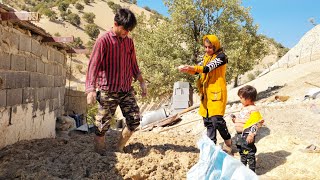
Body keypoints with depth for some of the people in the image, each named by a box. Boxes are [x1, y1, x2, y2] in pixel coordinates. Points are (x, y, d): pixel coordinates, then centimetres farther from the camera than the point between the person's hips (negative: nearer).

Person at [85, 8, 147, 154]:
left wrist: (141, 82, 19)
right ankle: (99, 154, 20)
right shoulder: (103, 41, -9)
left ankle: (120, 148, 22)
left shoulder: (129, 42, 9)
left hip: (127, 90, 6)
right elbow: (93, 65, -16)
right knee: (102, 126, 1)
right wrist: (91, 89, -25)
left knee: (134, 120, 3)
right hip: (108, 91, -5)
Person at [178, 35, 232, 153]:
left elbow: (208, 68, -21)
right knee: (208, 120, 9)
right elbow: (198, 70, 8)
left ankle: (228, 141, 10)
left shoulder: (221, 57, -6)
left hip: (217, 92, -7)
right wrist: (186, 69, -12)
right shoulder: (206, 57, 17)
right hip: (206, 93, 7)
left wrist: (192, 67, -34)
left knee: (216, 119, -13)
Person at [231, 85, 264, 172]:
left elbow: (257, 123, -22)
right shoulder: (243, 108, 11)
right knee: (242, 153, 22)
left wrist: (251, 134, -26)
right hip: (240, 134, 10)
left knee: (249, 153, 3)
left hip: (247, 135, -10)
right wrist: (235, 119, 5)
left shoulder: (253, 110, -18)